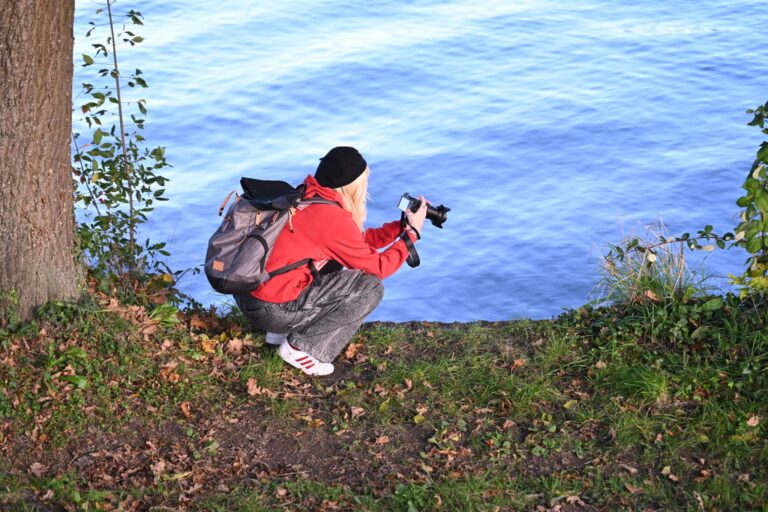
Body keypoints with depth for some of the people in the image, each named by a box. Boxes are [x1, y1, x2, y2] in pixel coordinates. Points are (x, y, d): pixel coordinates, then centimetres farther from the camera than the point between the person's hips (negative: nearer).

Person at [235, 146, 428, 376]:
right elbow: (377, 268, -6)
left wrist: (401, 225, 14)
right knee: (370, 288, -4)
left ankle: (284, 331, 18)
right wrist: (412, 232, 3)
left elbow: (358, 242, 18)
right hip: (270, 309, -9)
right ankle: (301, 348, -1)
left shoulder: (307, 198, 7)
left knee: (338, 264, 23)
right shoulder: (334, 217, -17)